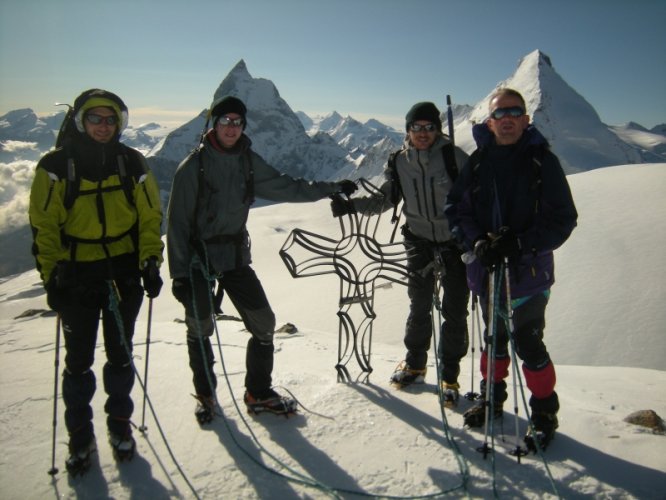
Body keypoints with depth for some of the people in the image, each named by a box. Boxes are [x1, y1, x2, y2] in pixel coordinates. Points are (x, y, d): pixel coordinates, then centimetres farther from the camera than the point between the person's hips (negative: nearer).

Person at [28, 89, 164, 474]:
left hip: (124, 272, 1)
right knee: (79, 359, 7)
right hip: (76, 275, -1)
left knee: (120, 354, 11)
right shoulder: (56, 166, -4)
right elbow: (44, 226, -2)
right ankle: (80, 434, 24)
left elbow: (151, 217, 4)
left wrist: (151, 262, -5)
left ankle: (120, 423, 30)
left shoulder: (132, 163, 1)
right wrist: (50, 276, -9)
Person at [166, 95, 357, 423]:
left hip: (236, 256, 4)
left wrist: (332, 188, 10)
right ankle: (205, 395, 31)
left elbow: (285, 187, 10)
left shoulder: (249, 162, 1)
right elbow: (178, 221, -11)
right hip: (198, 258, -4)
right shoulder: (193, 166, -12)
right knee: (199, 330, 8)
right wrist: (179, 272, -14)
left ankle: (259, 394, 21)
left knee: (263, 323, 2)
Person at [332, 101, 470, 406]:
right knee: (419, 306, 14)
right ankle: (415, 365, 33)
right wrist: (351, 205, -9)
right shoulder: (399, 162, -4)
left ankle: (449, 376, 19)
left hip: (456, 241, -2)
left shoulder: (454, 157, -14)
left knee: (454, 311, 3)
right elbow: (384, 199, 5)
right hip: (420, 242, 3)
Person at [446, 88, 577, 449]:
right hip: (487, 269, 3)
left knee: (528, 345, 1)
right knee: (494, 338, 19)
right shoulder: (478, 160, 1)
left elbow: (563, 219, -9)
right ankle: (492, 396, 40)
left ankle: (545, 412, 24)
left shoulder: (543, 161, -7)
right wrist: (477, 240, -15)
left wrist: (521, 244, -22)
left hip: (528, 272, -3)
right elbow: (456, 208, 2)